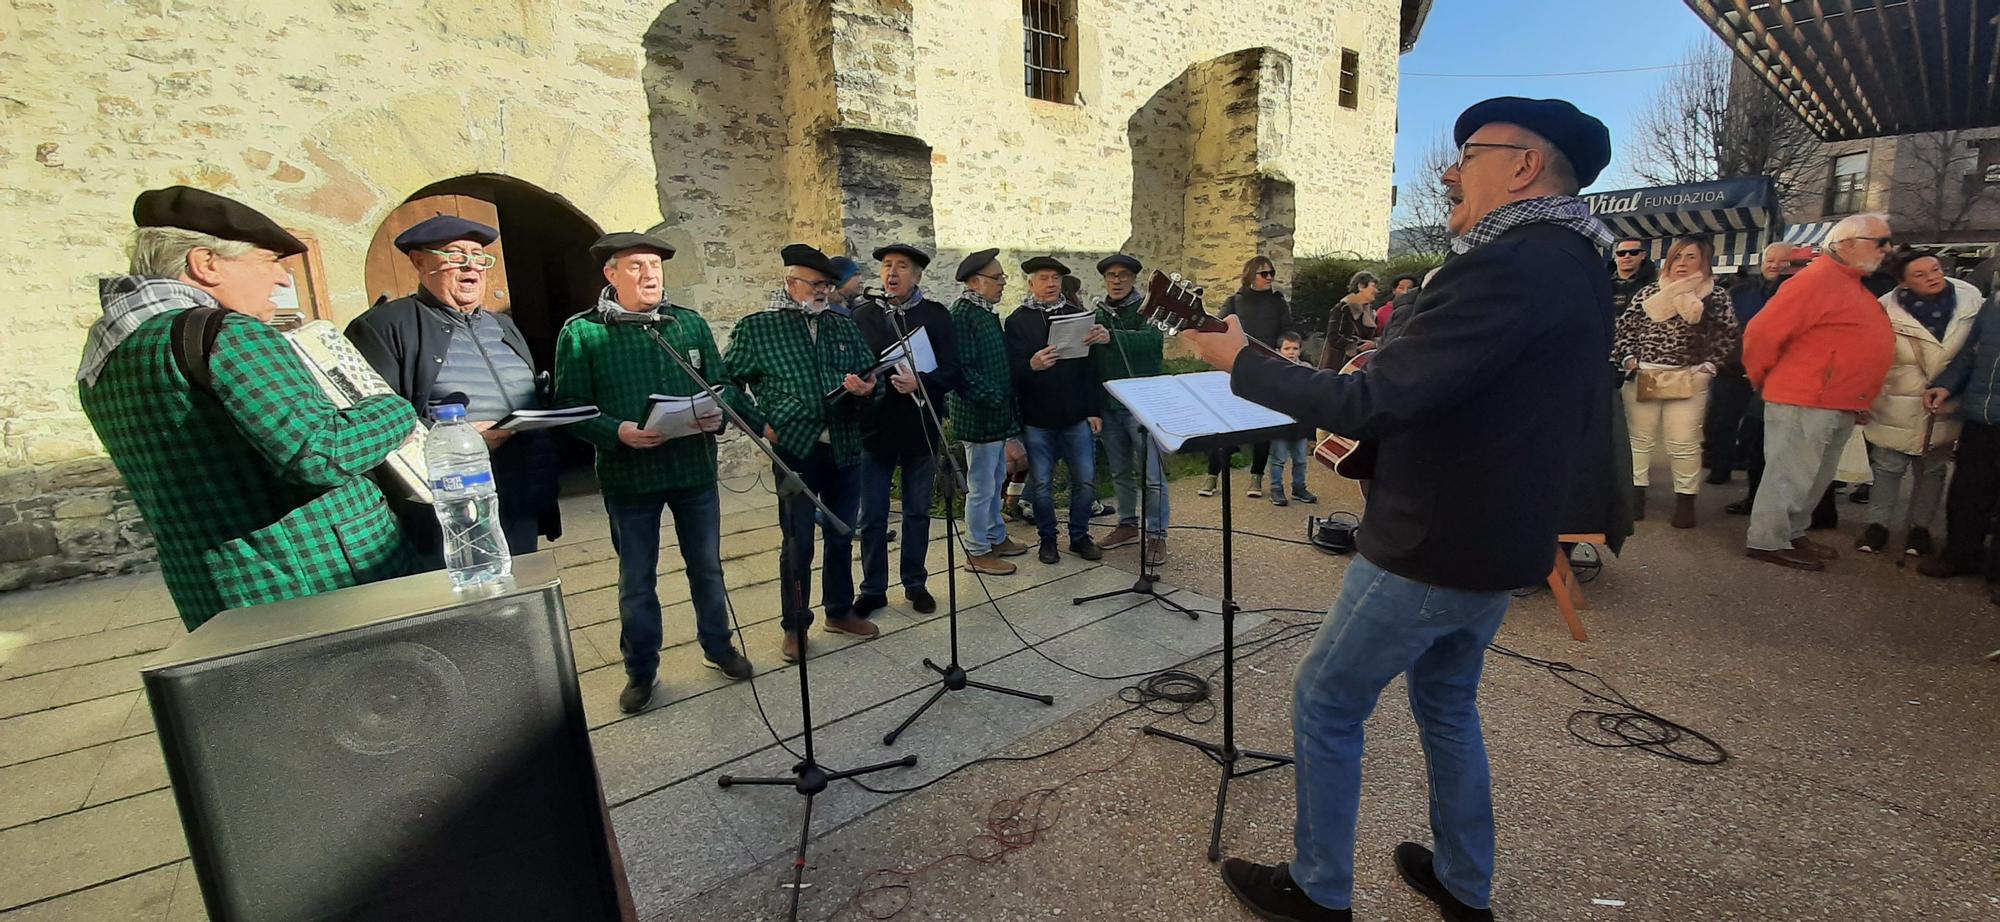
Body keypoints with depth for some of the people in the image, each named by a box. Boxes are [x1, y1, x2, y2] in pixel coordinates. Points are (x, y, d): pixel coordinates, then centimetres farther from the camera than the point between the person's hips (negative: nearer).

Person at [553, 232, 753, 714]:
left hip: (695, 468, 3)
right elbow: (571, 406, -8)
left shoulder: (691, 323, 5)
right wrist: (618, 432, -24)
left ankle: (717, 646, 36)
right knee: (636, 579, 11)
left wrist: (719, 414, -13)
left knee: (707, 566, 16)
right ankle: (640, 669, 29)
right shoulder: (581, 333, -5)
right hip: (629, 474, -2)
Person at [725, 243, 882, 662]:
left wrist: (866, 388, -9)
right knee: (798, 543, 2)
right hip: (795, 449, -4)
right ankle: (795, 626, 19)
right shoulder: (756, 327, 1)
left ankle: (840, 611, 32)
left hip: (844, 448, 4)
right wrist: (761, 424, -7)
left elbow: (870, 373, 14)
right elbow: (727, 382, 2)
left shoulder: (843, 326, 11)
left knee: (841, 537, 15)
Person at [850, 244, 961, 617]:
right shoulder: (861, 316, 3)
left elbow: (951, 372, -5)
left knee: (918, 512, 12)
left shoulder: (936, 316, 0)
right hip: (874, 427, 0)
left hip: (921, 428, 0)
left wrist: (919, 382, -23)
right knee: (872, 516, 6)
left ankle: (915, 583, 27)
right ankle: (873, 588, 21)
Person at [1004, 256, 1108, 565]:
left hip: (1076, 416, 3)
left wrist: (1095, 410, 2)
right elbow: (1011, 369, -8)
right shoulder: (1017, 321, 0)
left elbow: (1090, 366, 7)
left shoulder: (1076, 315, 9)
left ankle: (1080, 536, 22)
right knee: (1041, 483, 5)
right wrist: (1031, 365, -30)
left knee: (1086, 480, 5)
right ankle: (1047, 538, 22)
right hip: (1036, 418, -2)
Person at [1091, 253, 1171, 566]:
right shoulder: (1098, 314, 12)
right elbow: (1092, 361, 12)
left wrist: (1111, 336, -37)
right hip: (1109, 405, 5)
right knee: (1120, 472, 14)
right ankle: (1128, 525, 27)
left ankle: (1156, 535, 5)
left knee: (1152, 474, -4)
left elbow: (1152, 339, -24)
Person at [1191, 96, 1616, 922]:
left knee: (1324, 705, 6)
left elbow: (1372, 402, -28)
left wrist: (1240, 362, -16)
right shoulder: (1577, 269, 9)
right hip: (1501, 544, 10)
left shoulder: (1506, 268, -24)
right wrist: (1375, 440, 11)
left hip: (1431, 550, -10)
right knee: (1447, 702, 25)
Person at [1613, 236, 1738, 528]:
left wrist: (1707, 366, -9)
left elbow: (1726, 336, 2)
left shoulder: (1716, 295, 3)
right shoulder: (1649, 292, 7)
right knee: (1639, 437, 8)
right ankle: (1636, 493, 18)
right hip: (1642, 376, 2)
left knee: (1683, 442, 0)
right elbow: (1625, 327, 8)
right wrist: (1628, 358, -4)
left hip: (1688, 379, -2)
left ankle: (1685, 499, 12)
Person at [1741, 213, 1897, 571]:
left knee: (1816, 477, 17)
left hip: (1840, 405, 10)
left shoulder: (1851, 284, 16)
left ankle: (1793, 534, 28)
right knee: (1790, 475, -4)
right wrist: (1763, 379, -5)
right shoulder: (1817, 280, -14)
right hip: (1803, 403, -10)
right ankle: (1767, 541, 4)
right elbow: (1763, 333, -18)